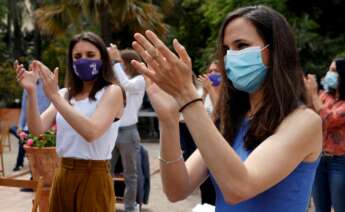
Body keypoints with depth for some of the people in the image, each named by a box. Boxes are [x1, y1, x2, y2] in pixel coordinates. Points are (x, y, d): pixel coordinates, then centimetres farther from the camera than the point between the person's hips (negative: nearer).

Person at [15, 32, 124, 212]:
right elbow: (37, 129, -3)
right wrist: (31, 92, -17)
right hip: (63, 176, 5)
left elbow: (91, 132, -23)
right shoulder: (65, 94, 8)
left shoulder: (112, 91, -8)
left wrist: (54, 96, -24)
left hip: (93, 177, -5)